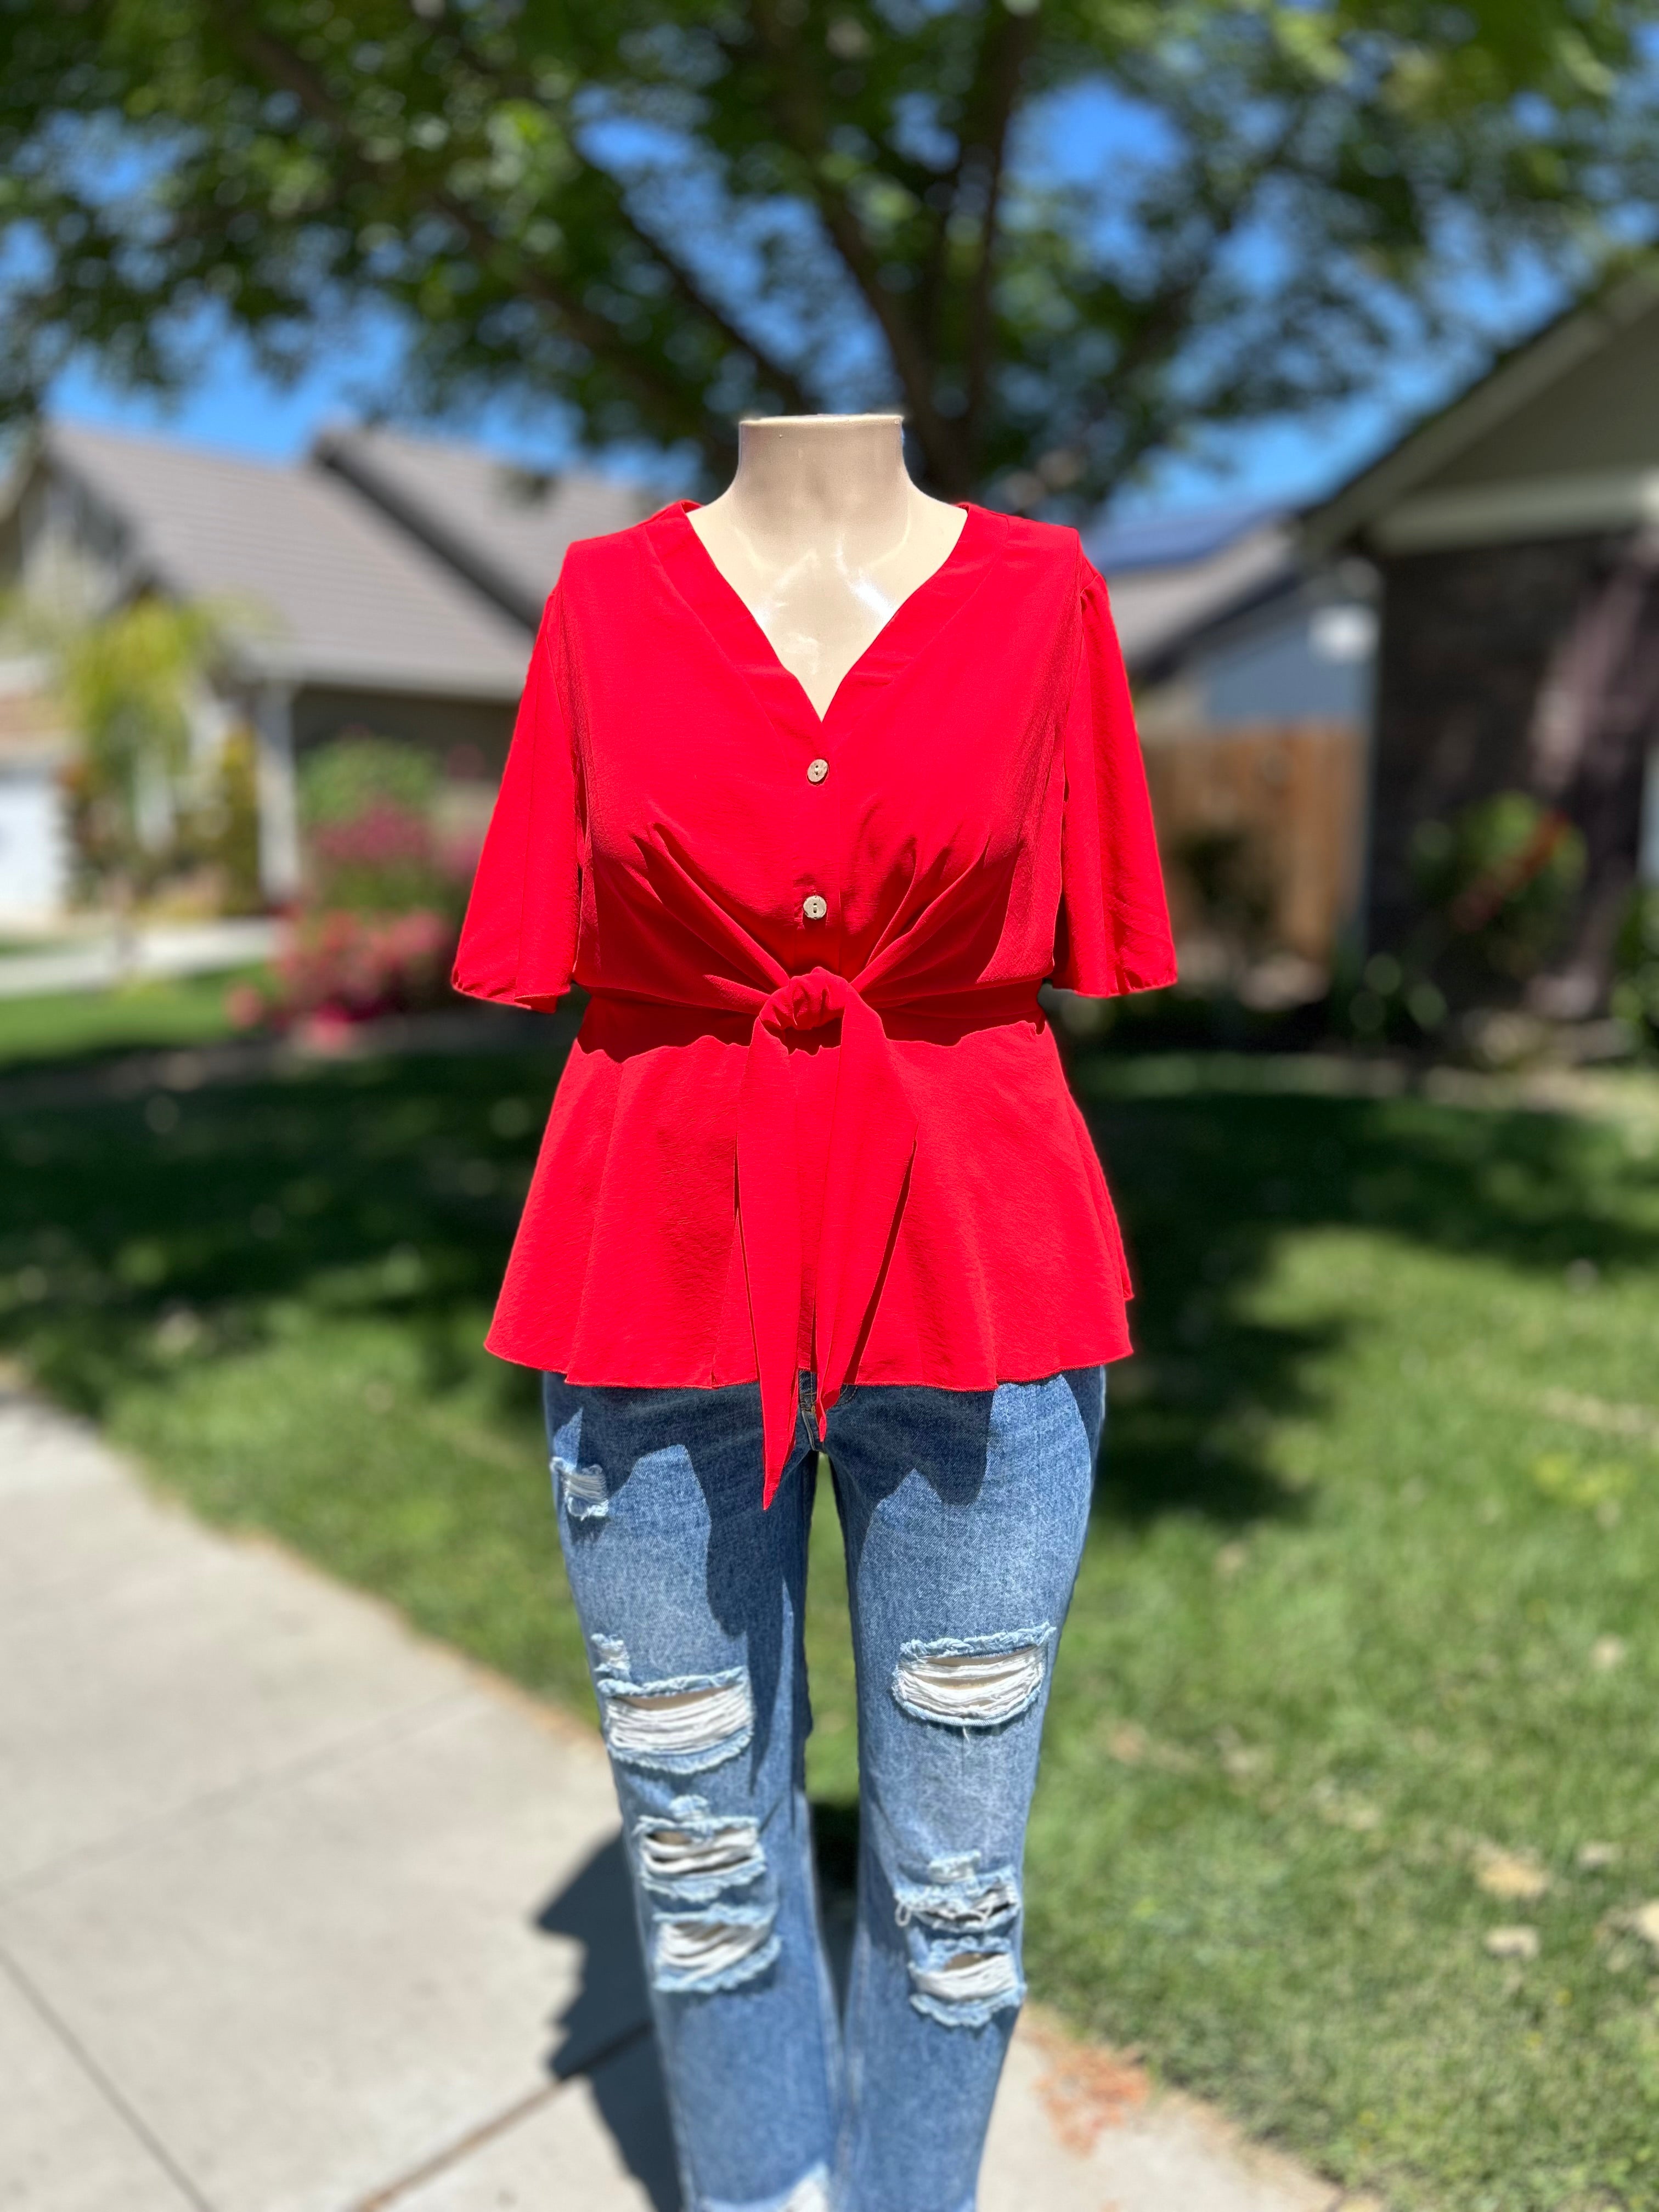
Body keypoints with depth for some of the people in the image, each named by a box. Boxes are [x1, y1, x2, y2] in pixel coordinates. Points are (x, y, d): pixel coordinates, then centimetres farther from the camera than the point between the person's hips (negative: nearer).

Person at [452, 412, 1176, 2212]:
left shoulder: (1039, 593, 3)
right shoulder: (607, 601, 4)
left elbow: (1061, 960, 6)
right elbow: (570, 970, 6)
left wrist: (1068, 1318, 6)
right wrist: (583, 1331, 6)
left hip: (970, 1292, 0)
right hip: (666, 1295, 1)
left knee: (953, 1867, 15)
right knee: (700, 1844, 17)